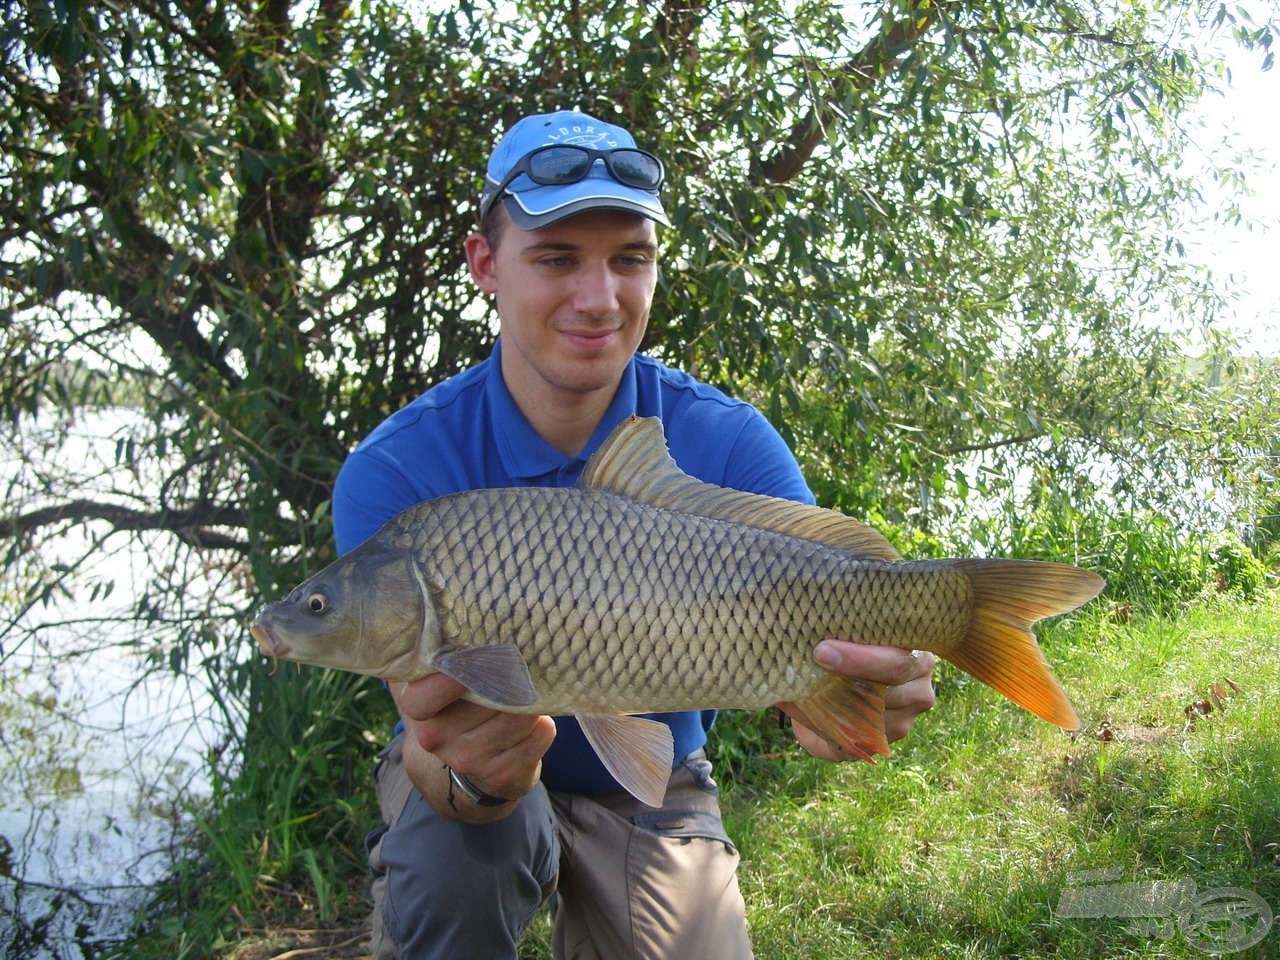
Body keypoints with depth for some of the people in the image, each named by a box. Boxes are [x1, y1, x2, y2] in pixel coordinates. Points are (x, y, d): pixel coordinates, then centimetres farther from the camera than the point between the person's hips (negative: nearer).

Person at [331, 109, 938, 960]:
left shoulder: (727, 445, -18)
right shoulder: (396, 475, -23)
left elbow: (823, 635, -27)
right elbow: (431, 747, -29)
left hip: (651, 793, 2)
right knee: (456, 849, -32)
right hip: (481, 794, -2)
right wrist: (469, 776, -53)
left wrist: (878, 681, -52)